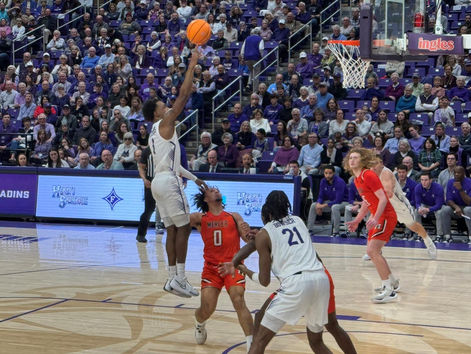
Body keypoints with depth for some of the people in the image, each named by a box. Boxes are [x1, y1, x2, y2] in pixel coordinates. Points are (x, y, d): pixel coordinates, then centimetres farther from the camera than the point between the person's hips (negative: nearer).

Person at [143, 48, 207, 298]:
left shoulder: (156, 132, 22)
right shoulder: (165, 123, -4)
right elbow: (183, 95, -10)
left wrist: (192, 177, 29)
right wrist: (192, 65, -6)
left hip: (159, 181, 9)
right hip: (168, 181, -9)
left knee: (173, 230, 9)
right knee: (183, 228, -6)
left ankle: (173, 278, 8)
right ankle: (179, 278, -10)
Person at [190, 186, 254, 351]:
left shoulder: (234, 217, 8)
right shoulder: (200, 218, 7)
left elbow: (248, 239, 0)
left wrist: (247, 232, -22)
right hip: (211, 268, 1)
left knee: (239, 302, -19)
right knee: (206, 309, -5)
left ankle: (252, 344, -19)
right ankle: (199, 325, 32)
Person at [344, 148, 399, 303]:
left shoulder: (368, 175, -16)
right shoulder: (357, 180, 13)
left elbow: (383, 199, -21)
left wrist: (375, 219, -31)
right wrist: (356, 221, 25)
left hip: (386, 216, -10)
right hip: (377, 217, 10)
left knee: (372, 250, -19)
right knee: (373, 251, 18)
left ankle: (389, 291, -18)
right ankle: (392, 282, 36)